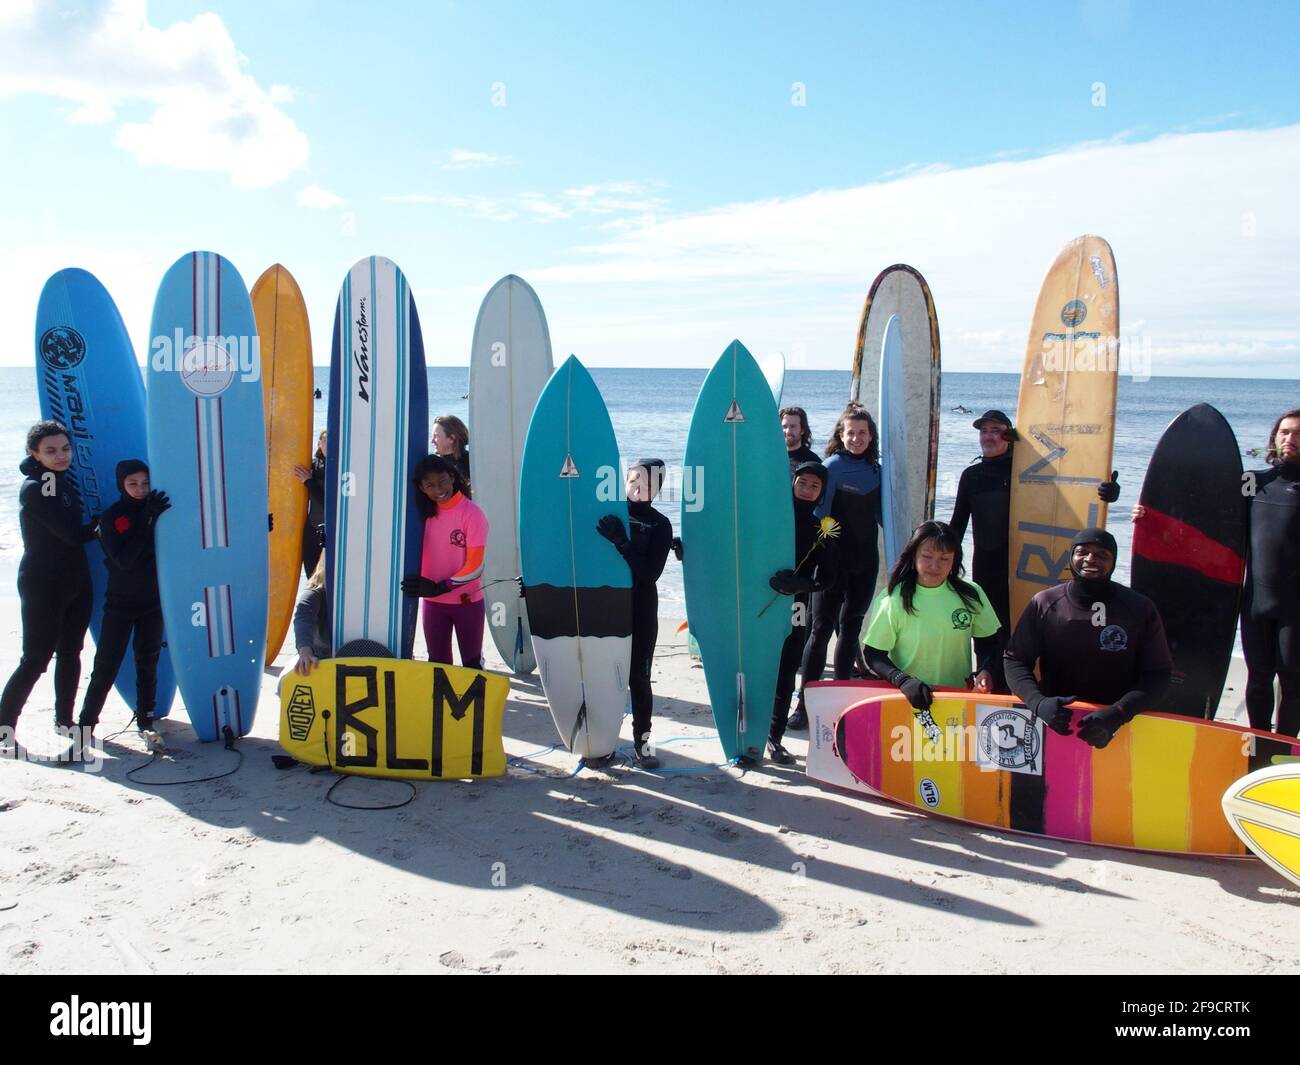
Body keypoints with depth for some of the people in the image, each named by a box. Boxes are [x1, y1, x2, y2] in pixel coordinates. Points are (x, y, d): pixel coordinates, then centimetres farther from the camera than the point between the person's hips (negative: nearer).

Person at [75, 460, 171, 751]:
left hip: (152, 603, 2)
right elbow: (124, 559, -20)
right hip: (119, 604, -2)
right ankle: (86, 724, 9)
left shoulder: (156, 510, 0)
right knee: (106, 667, -2)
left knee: (148, 664, 9)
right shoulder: (111, 517, -7)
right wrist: (147, 522, -24)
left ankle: (146, 723, 18)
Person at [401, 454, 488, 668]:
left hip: (467, 601, -5)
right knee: (437, 664, 12)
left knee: (472, 663, 8)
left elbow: (475, 567, -16)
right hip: (433, 602, 5)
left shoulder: (471, 513, -14)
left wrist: (438, 587, -22)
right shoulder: (425, 513, 1)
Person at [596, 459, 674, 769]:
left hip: (641, 610, -1)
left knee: (638, 676, 1)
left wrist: (622, 543, -24)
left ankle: (642, 739, 11)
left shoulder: (659, 525, -1)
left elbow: (650, 573, -13)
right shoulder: (608, 514, 3)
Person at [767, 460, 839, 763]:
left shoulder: (823, 530, 8)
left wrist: (801, 584, -15)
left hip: (793, 608, 2)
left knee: (785, 675, 2)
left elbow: (827, 577, 2)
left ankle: (775, 737, 14)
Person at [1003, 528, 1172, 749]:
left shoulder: (1140, 609, -7)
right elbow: (1014, 659, -2)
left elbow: (1158, 673, -6)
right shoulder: (1044, 604, -5)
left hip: (1116, 730, 0)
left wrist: (1119, 713, -21)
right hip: (1052, 723, 1)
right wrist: (1037, 702, -20)